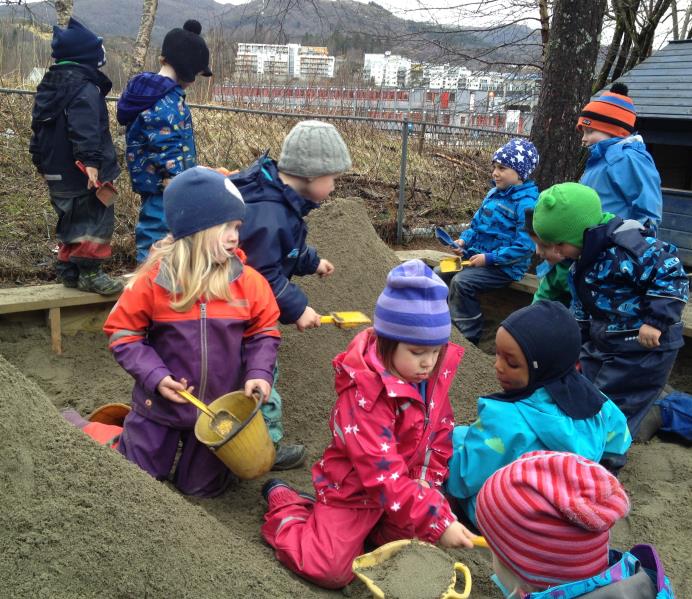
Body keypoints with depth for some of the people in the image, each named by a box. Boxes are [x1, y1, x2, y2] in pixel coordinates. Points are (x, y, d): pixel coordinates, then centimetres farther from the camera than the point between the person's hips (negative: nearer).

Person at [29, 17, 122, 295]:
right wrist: (90, 161, -36)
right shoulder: (85, 88, -15)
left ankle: (68, 269, 26)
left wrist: (42, 162, 27)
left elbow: (38, 128, 21)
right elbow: (85, 129, -29)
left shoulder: (48, 85, 16)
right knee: (95, 221, -1)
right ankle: (89, 273, 3)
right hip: (81, 175, -9)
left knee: (72, 221, 20)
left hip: (56, 173, 9)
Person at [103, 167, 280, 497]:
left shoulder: (248, 281, -13)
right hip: (162, 405, -1)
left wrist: (259, 373, -17)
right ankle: (127, 439, 46)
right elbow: (122, 331, -9)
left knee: (202, 488, 18)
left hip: (220, 410, 2)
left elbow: (263, 331, -1)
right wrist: (153, 375, -21)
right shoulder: (154, 279, -19)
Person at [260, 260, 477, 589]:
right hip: (354, 488, -7)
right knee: (331, 569, -12)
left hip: (406, 483, 7)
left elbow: (440, 428, 6)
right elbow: (384, 475, -35)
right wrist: (439, 521, -36)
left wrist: (429, 479, -6)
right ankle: (285, 504, 12)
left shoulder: (433, 375, -10)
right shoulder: (365, 396, -34)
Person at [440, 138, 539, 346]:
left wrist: (489, 258, -22)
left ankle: (469, 337, -12)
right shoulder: (494, 193, 9)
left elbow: (524, 246, -23)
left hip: (504, 267, -9)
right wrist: (464, 240, -2)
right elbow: (477, 224, 18)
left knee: (461, 281, -26)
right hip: (477, 256, 9)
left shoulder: (526, 204, -18)